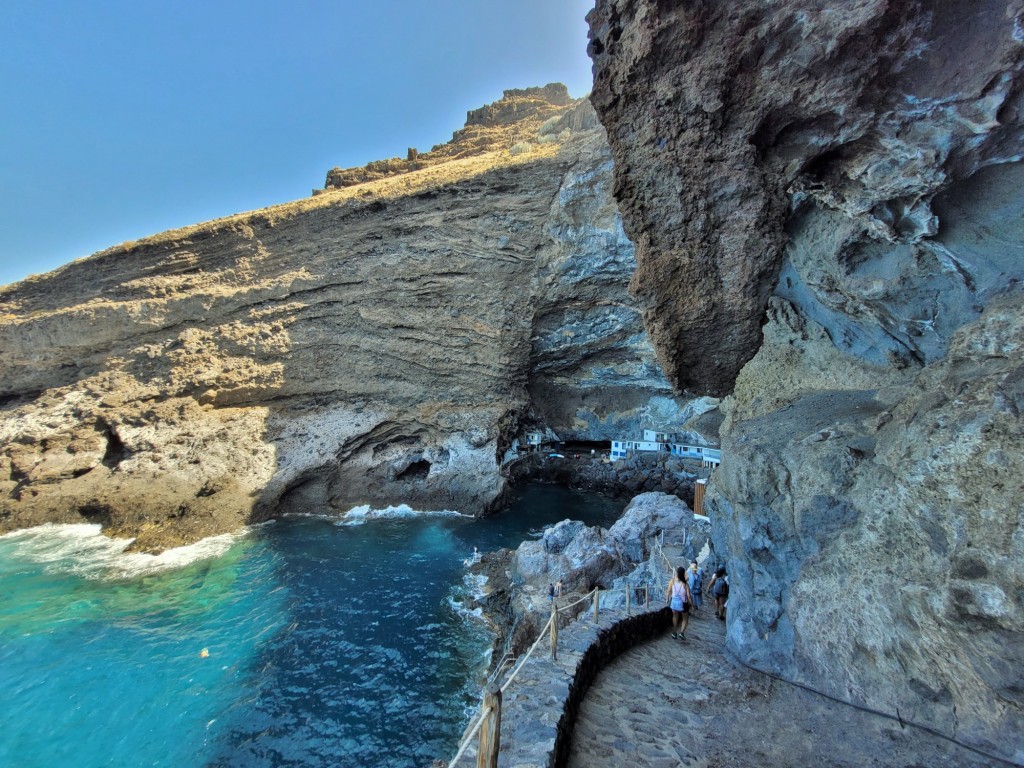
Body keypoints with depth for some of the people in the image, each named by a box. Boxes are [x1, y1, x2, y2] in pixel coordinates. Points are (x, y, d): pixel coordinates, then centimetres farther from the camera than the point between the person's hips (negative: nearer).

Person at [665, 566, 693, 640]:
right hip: (682, 603, -3)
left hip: (674, 602, 3)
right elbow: (688, 596, -17)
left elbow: (669, 591, -7)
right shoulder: (685, 585, -23)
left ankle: (674, 632, 36)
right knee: (685, 619, 21)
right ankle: (682, 632, 6)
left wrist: (667, 598, 10)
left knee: (675, 617, 26)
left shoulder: (672, 581, -16)